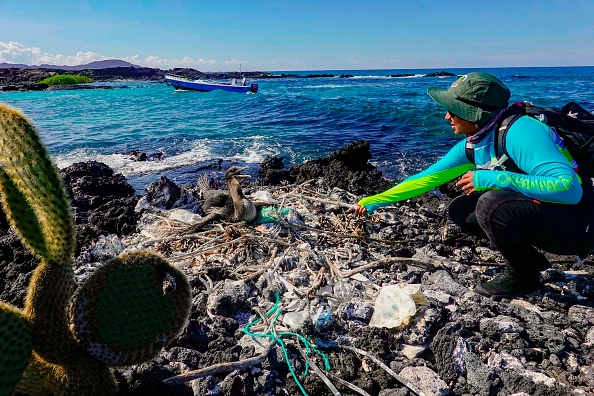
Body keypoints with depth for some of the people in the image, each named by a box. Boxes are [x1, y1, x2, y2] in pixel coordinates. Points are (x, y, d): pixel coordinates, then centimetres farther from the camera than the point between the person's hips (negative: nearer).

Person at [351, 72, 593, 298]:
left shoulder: (518, 132, -26)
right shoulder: (471, 146, -2)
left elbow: (569, 188, -33)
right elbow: (426, 178, 2)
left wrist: (495, 179, -35)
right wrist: (373, 202, 2)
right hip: (531, 210, 8)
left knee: (491, 203, -30)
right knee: (459, 209, 2)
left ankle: (523, 276, -6)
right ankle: (528, 259, 10)